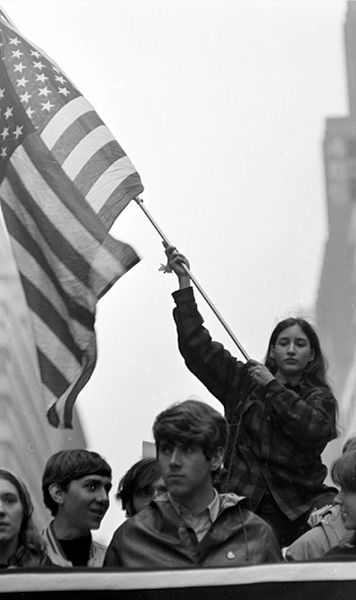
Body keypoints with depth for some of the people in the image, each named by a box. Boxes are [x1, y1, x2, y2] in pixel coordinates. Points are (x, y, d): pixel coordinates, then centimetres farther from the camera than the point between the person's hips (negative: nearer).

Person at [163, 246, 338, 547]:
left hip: (301, 503, 0)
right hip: (252, 505, 0)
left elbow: (316, 430, -9)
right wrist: (184, 282, 10)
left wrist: (274, 387, -4)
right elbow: (198, 347, 13)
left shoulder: (319, 396, 13)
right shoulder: (244, 381, 16)